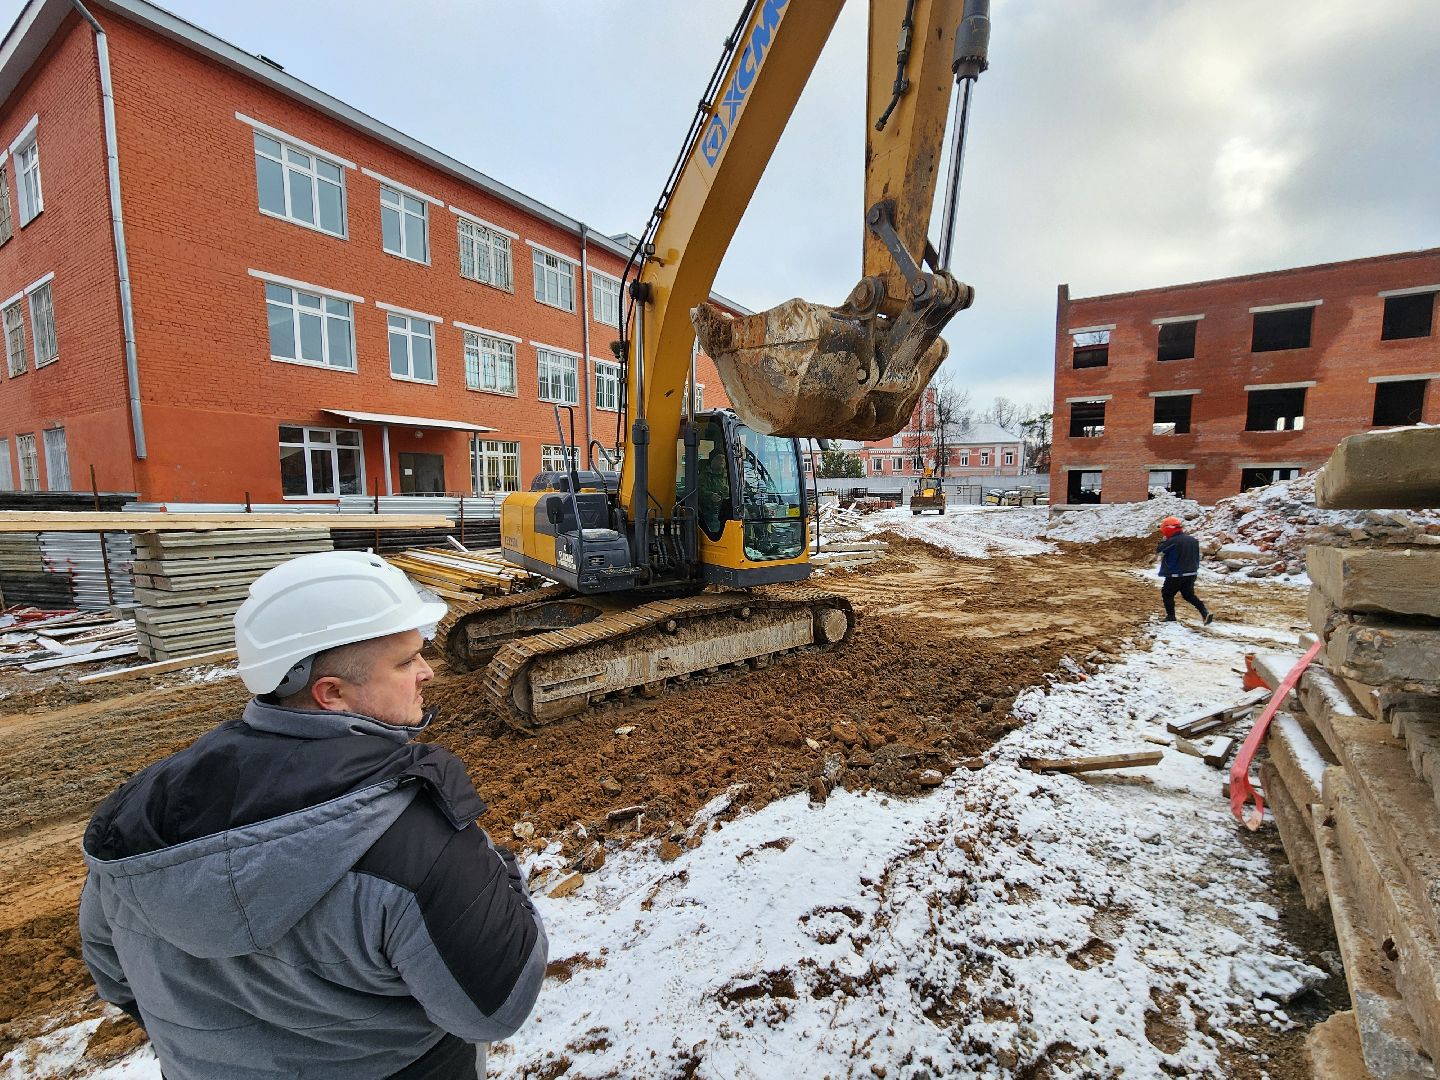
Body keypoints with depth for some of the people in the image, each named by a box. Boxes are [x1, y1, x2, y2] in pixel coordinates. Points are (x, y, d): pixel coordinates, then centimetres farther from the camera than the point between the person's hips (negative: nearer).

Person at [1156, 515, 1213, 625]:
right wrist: (1194, 569, 24)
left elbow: (1159, 549, -6)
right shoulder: (1193, 540, 5)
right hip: (1191, 574, 7)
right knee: (1189, 595, 20)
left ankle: (1171, 617, 13)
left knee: (1167, 594, 10)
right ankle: (1205, 612, 6)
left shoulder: (1172, 541, -20)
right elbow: (1197, 557, 14)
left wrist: (1164, 540, 7)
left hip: (1175, 575, -7)